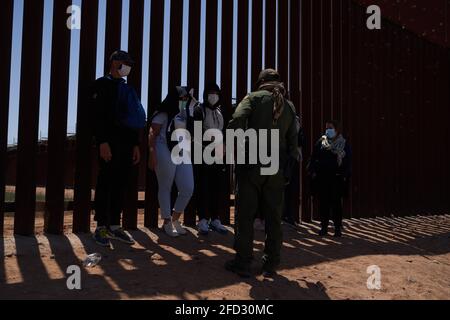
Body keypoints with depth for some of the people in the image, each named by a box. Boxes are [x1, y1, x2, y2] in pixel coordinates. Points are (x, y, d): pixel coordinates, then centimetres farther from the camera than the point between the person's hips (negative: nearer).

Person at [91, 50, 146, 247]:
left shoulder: (127, 89, 22)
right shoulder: (102, 84, 1)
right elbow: (98, 116, -10)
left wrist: (135, 145, 14)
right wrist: (102, 142, -20)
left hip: (127, 143, 7)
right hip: (110, 142, -7)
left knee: (120, 185, 7)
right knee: (105, 184, -5)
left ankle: (114, 226, 13)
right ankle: (101, 228, 2)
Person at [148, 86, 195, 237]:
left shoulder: (185, 114, 13)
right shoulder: (163, 113, -4)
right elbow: (152, 134, -9)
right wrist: (152, 154, -19)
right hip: (165, 153, -6)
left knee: (188, 188, 2)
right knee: (165, 188, 5)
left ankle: (175, 220, 21)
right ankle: (167, 223, 16)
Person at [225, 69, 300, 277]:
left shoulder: (254, 97, 2)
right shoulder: (289, 106, 14)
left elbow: (237, 120, -15)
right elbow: (293, 140, 10)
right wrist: (287, 162, 15)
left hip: (252, 163, -3)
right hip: (277, 167, 4)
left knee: (245, 214, 3)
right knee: (273, 217, 9)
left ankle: (243, 262, 6)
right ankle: (271, 264, 15)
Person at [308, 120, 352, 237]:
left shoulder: (344, 144, 4)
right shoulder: (321, 142, 10)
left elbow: (348, 162, 2)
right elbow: (313, 158, 9)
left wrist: (345, 176, -7)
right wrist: (313, 171, -1)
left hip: (336, 178, -2)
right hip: (321, 178, 2)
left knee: (336, 202, -1)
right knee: (323, 202, 4)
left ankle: (338, 228, 7)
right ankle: (324, 227, 13)